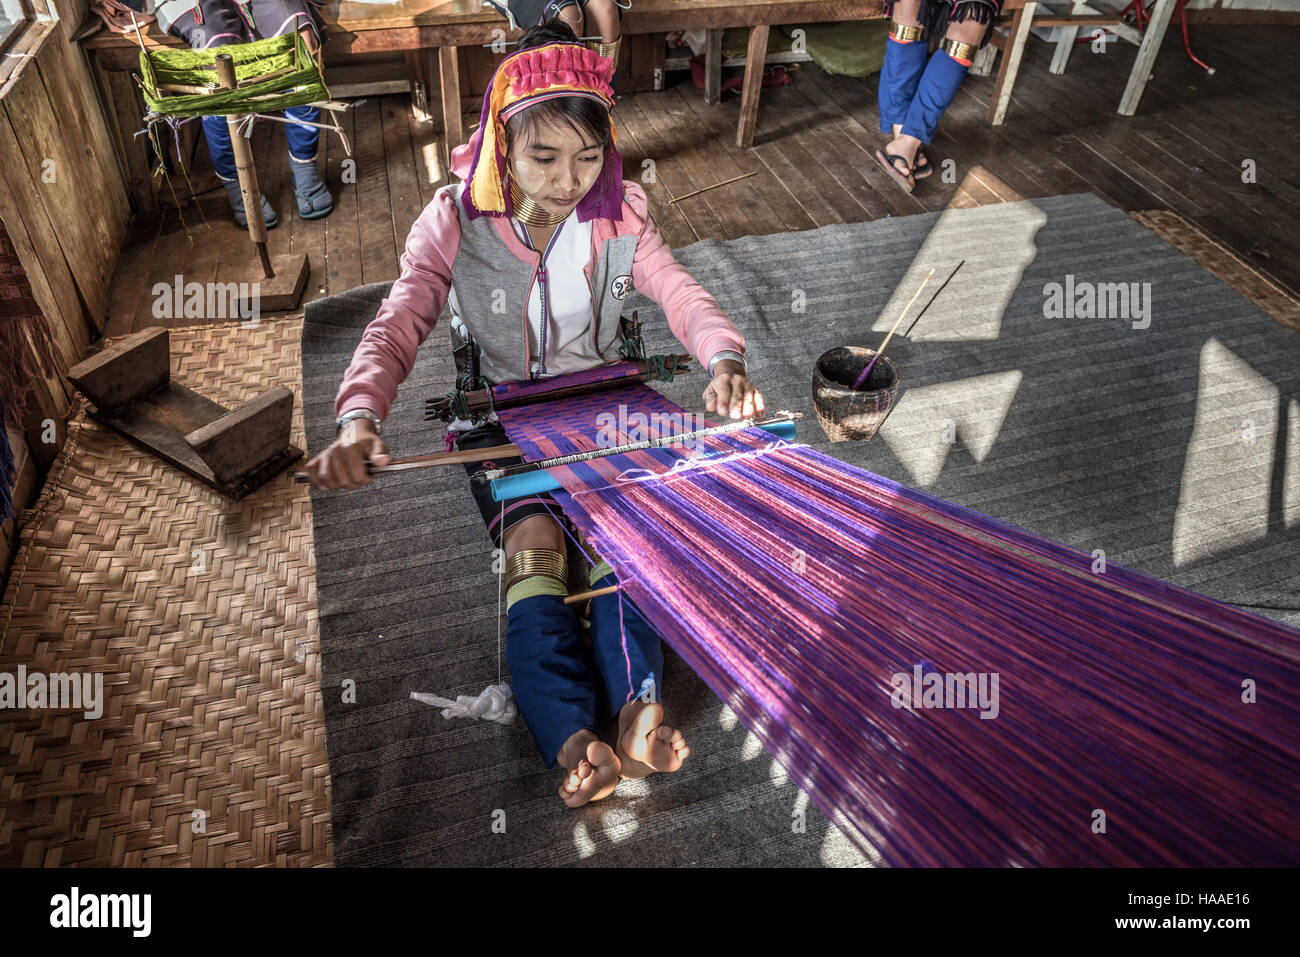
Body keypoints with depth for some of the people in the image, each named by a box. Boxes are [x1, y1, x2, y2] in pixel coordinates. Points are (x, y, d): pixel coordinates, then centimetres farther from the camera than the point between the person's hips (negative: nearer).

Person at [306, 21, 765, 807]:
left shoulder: (620, 212, -5)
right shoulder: (455, 223, -12)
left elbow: (681, 293, -14)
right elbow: (395, 331, -20)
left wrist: (723, 359, -39)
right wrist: (359, 420, -41)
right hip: (501, 416, -1)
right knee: (533, 541, -23)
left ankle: (641, 704, -31)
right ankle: (574, 738, -32)